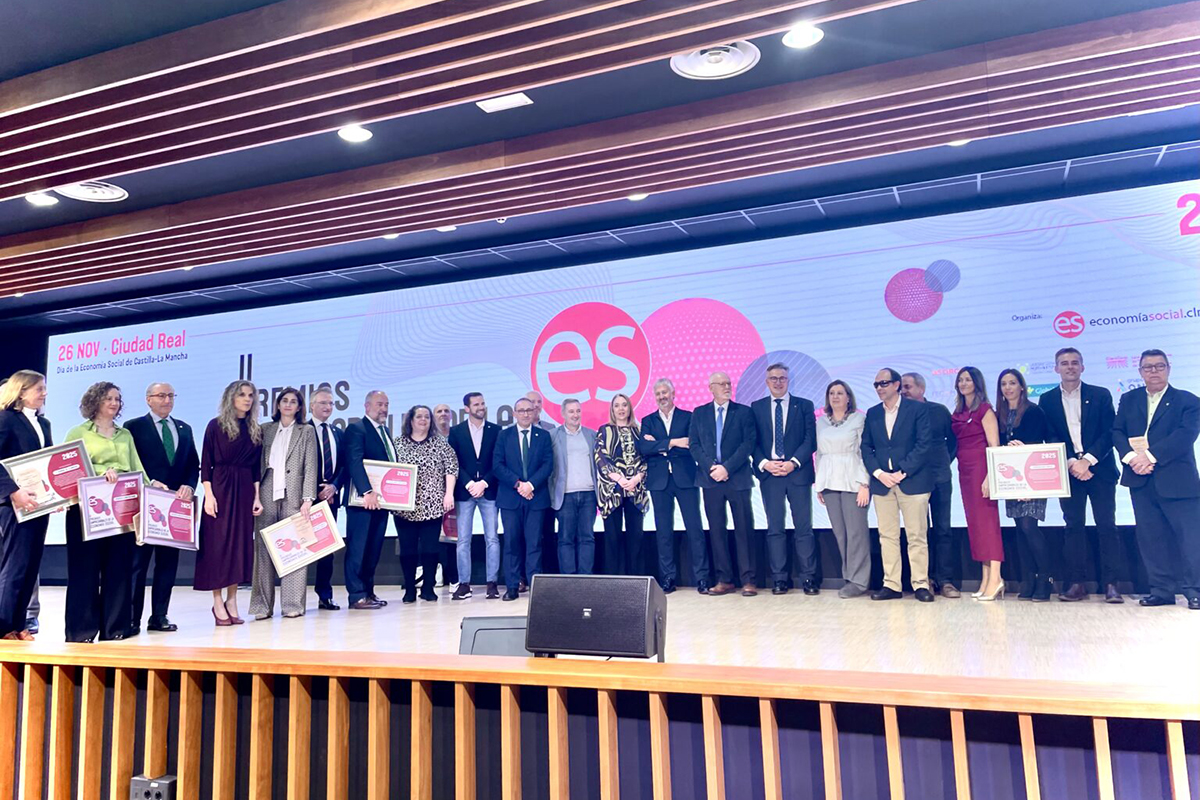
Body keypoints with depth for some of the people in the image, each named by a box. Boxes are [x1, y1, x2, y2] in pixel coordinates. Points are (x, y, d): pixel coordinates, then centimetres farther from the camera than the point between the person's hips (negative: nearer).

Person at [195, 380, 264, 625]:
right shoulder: (216, 426, -1)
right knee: (218, 543, -2)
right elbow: (206, 463, -5)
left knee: (241, 543, 4)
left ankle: (232, 601, 11)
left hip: (245, 491, 4)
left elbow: (256, 467, 11)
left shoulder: (255, 430, 11)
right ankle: (218, 602, 5)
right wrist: (209, 495, -13)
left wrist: (257, 497, 4)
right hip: (220, 489, -4)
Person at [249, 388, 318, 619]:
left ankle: (292, 604, 3)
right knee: (263, 548, 2)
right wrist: (254, 495, 0)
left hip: (293, 496, -2)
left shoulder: (306, 431, 8)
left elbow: (310, 467, 1)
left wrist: (308, 498, -7)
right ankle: (263, 605, 8)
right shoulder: (265, 430, 14)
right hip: (266, 495, 2)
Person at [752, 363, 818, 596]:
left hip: (798, 472, -1)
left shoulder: (804, 406, 8)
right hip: (769, 473, 1)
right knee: (775, 528, 2)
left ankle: (808, 578, 4)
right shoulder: (757, 407, 11)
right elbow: (753, 442, 6)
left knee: (804, 527, -1)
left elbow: (810, 440, 1)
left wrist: (794, 462, -11)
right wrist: (764, 463, -10)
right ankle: (779, 579, 7)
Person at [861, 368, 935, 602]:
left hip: (912, 481, -4)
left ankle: (920, 584, 8)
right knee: (887, 536, 5)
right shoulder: (872, 414, 13)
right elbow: (866, 447, 10)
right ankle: (891, 584, 10)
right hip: (882, 482, 4)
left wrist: (902, 472, -12)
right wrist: (878, 473, -5)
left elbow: (924, 444, -7)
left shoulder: (917, 409, 0)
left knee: (917, 536, 0)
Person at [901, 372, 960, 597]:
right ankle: (926, 579, 11)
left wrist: (945, 461, 6)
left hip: (939, 478, 0)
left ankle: (946, 580, 6)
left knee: (943, 529, 2)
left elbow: (953, 438, 12)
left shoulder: (939, 410, 4)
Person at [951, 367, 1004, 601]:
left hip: (981, 467, -7)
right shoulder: (957, 413, 14)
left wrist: (990, 476, -18)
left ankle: (995, 578, -5)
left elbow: (994, 445, -11)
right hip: (964, 469, 7)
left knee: (987, 519, -7)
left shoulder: (985, 410, -5)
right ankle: (986, 577, 10)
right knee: (974, 521, 6)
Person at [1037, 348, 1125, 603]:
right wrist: (1071, 463, -11)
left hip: (1099, 470, -1)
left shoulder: (1100, 395, 4)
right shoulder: (1047, 400, 7)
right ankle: (1077, 584, 5)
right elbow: (1050, 439, 2)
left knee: (1106, 526, -2)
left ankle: (1111, 584, 1)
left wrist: (1087, 461, -13)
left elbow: (1109, 433, -2)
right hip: (1069, 471, 1)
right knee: (1073, 527, 2)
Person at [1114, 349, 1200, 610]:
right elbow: (1117, 432, 5)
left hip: (1177, 481, -3)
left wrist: (1151, 456, -21)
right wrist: (1131, 456, -14)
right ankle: (1161, 590, 13)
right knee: (1150, 538, 6)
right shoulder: (1129, 399, 13)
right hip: (1141, 481, 4)